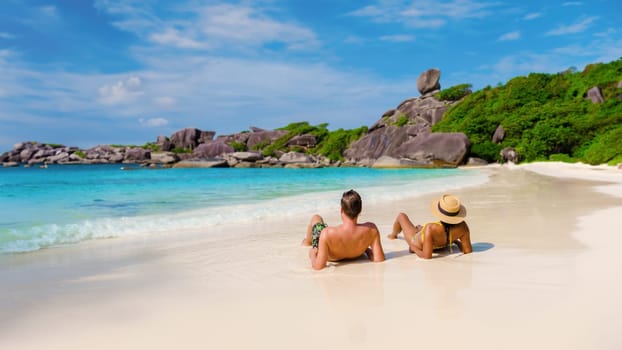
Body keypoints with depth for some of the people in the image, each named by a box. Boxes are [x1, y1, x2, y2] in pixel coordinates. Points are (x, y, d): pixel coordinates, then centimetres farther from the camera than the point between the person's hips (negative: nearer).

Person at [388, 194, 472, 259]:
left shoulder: (431, 228, -49)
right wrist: (458, 242, -5)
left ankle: (393, 235, 59)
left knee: (401, 215, 26)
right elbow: (468, 251, -24)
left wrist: (414, 249, -23)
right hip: (441, 247, 3)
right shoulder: (462, 226, -37)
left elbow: (427, 256, -42)